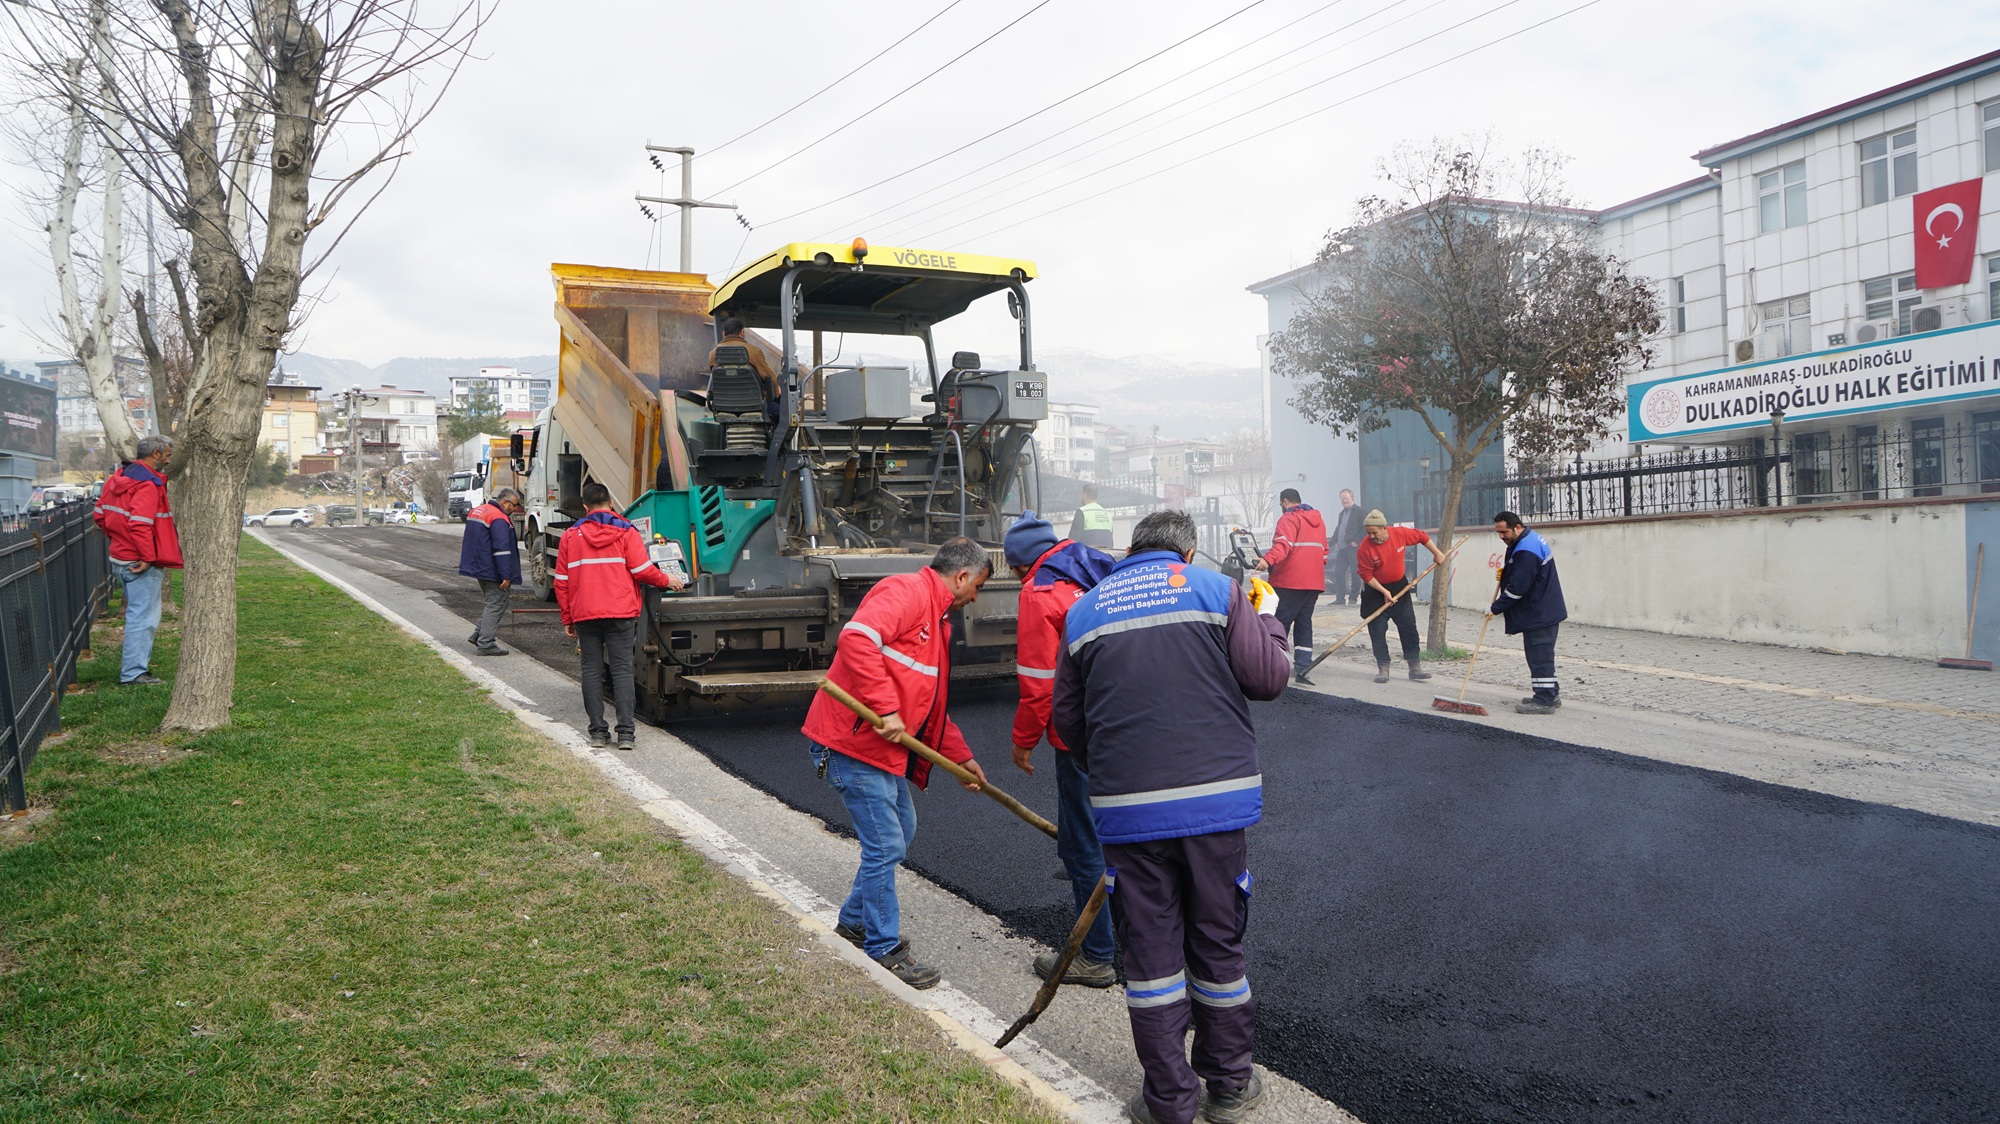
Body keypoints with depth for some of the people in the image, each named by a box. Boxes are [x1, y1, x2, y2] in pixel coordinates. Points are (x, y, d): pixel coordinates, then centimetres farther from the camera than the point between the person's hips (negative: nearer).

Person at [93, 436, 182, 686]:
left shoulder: (119, 479, 12)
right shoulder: (148, 485, -19)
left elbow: (99, 514, 17)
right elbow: (140, 524, -29)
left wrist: (118, 539, 20)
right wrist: (148, 557, -23)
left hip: (121, 558, 10)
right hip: (141, 564, -10)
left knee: (137, 613, 21)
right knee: (144, 617, -5)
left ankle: (133, 661, 29)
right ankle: (133, 672, -3)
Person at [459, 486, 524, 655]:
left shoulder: (475, 512, 14)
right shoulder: (499, 519, -19)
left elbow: (470, 542, 23)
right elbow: (502, 549, -24)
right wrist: (506, 576, -23)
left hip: (478, 567, 9)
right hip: (492, 571, -9)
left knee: (492, 603, 21)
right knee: (495, 605, -3)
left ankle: (478, 634, 17)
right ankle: (486, 644, -3)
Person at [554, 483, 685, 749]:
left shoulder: (570, 536, 8)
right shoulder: (626, 532, 0)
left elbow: (561, 582, 8)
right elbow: (643, 570, -7)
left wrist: (567, 619, 14)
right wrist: (667, 580, 12)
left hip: (584, 615, 2)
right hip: (620, 613, -2)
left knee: (591, 670, 7)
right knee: (622, 670, -1)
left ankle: (597, 730, 5)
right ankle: (625, 732, -6)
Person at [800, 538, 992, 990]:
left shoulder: (938, 617, 20)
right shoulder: (906, 592, -13)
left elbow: (932, 704, 26)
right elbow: (857, 638, -31)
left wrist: (961, 757, 24)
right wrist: (886, 709, -30)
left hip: (885, 747, 11)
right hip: (853, 741, -11)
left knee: (901, 831, 21)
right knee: (885, 845, -4)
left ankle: (856, 920, 37)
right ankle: (884, 949, 10)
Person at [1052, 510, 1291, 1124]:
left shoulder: (1083, 610, 9)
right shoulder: (1216, 590, 2)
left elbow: (1067, 718, 11)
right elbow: (1268, 678, -3)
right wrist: (1268, 619, 16)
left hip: (1128, 808, 1)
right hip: (1215, 798, 0)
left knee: (1151, 949, 11)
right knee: (1217, 942, 14)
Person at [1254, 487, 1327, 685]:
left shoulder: (1289, 519, -7)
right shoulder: (1319, 519, 19)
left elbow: (1283, 544, -25)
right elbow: (1323, 549, 25)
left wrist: (1268, 559, -38)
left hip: (1290, 581, -7)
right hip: (1315, 581, 8)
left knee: (1279, 622, -4)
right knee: (1304, 621, 12)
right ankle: (1302, 666, 7)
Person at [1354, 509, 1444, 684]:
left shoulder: (1400, 534, -14)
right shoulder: (1365, 548, -22)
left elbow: (1421, 537, 6)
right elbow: (1366, 575, -17)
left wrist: (1436, 553, 12)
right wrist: (1384, 591, -19)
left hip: (1400, 586, 3)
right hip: (1376, 591, -3)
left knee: (1409, 628, 4)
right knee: (1377, 631, -4)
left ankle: (1415, 668, 10)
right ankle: (1383, 669, 4)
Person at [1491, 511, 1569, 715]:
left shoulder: (1527, 551, -23)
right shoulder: (1530, 539, 12)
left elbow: (1517, 588, -24)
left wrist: (1496, 608, -13)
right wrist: (1506, 569, 8)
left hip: (1539, 613, -11)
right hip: (1544, 611, 11)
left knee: (1540, 656, -8)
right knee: (1542, 655, 17)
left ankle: (1545, 700, -6)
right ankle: (1550, 694, 25)